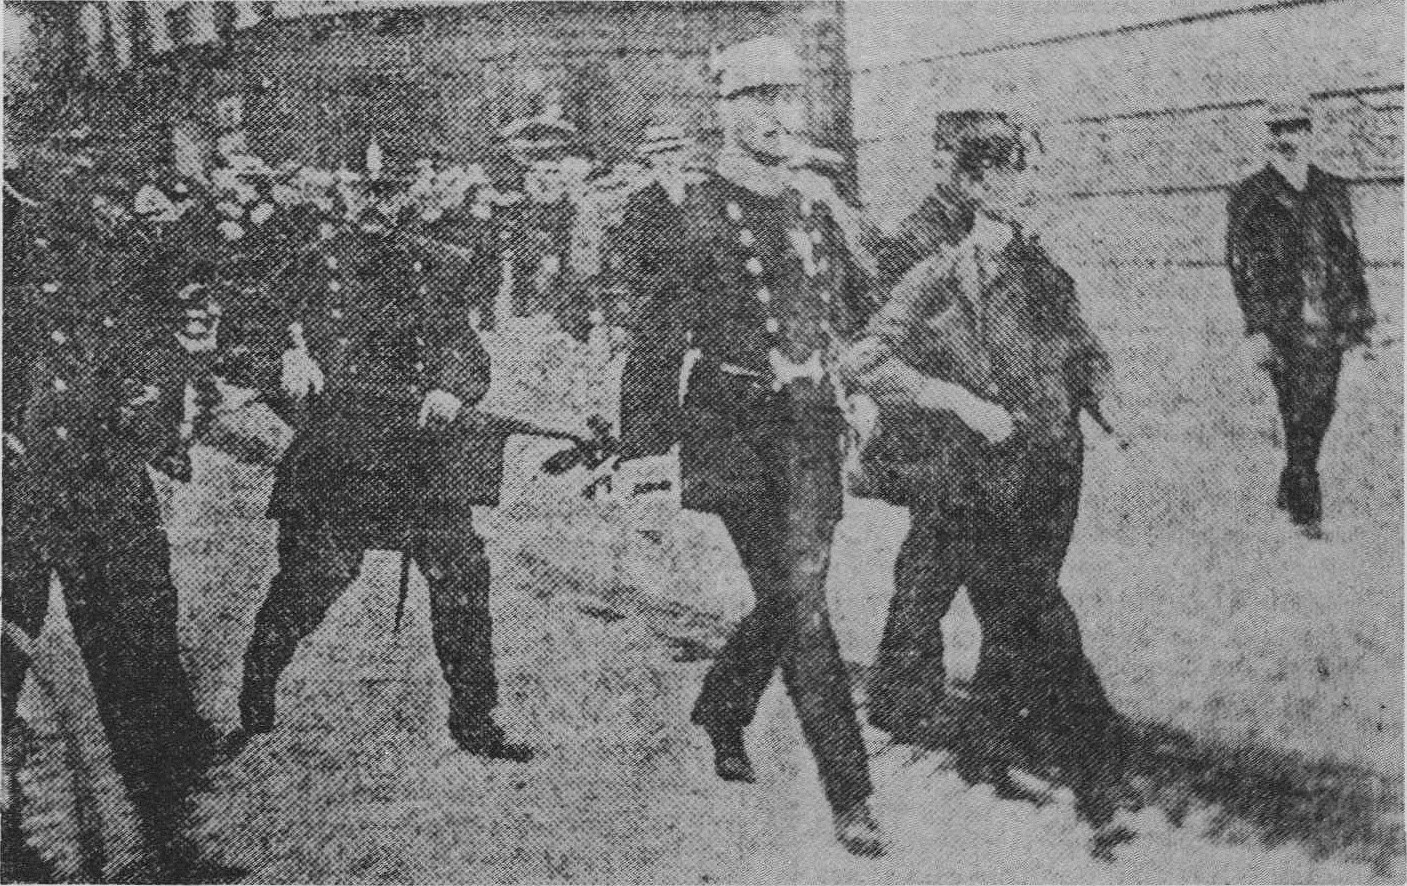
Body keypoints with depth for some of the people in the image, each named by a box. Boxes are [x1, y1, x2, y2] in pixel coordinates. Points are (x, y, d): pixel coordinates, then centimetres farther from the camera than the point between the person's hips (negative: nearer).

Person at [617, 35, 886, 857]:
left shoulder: (819, 203, 11)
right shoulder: (695, 213, -5)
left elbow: (864, 310, 22)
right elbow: (659, 339, -6)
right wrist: (645, 448, -10)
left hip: (814, 425, 5)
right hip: (736, 425, -5)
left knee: (792, 597, 11)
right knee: (800, 603, -9)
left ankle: (720, 713, 40)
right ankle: (851, 797, -4)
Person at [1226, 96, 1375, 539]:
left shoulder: (1332, 190, 13)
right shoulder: (1249, 198, -2)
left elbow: (1351, 256, 18)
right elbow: (1243, 267, -5)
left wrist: (1360, 313, 14)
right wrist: (1256, 330, -11)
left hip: (1330, 326, 5)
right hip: (1284, 329, -5)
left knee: (1319, 414, 11)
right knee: (1300, 419, -6)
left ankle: (1291, 491, 31)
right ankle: (1306, 510, 4)